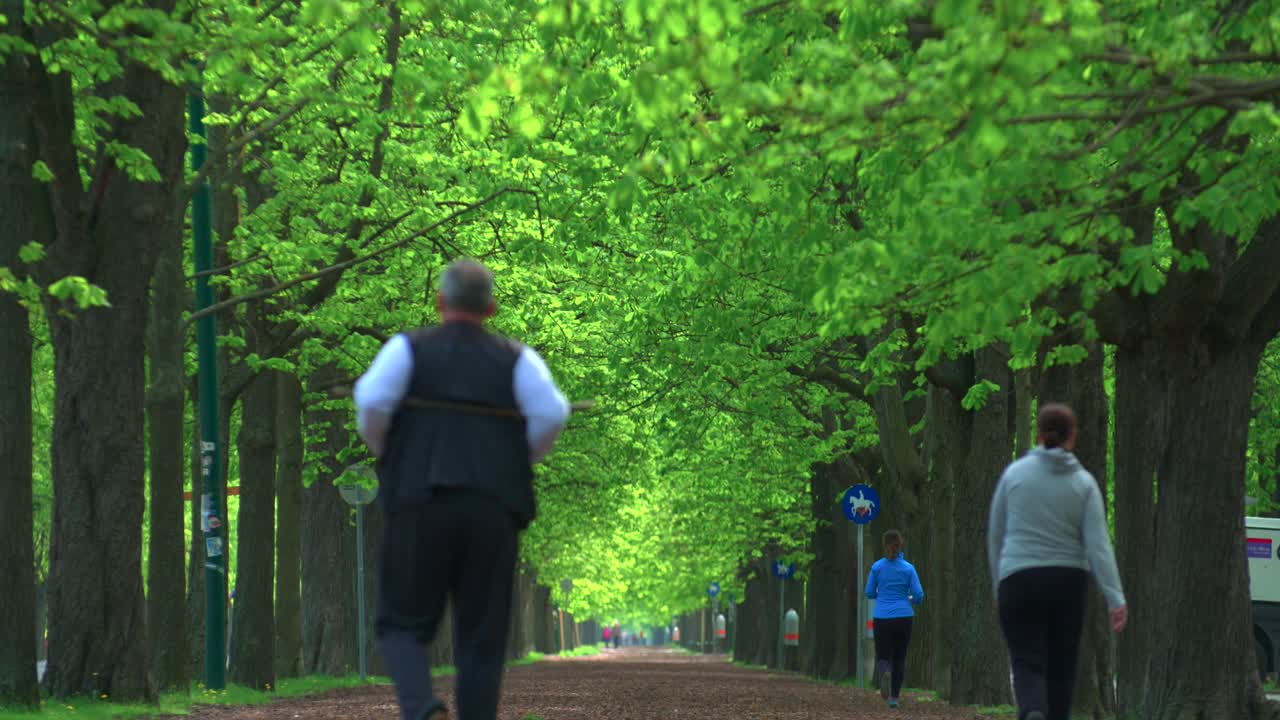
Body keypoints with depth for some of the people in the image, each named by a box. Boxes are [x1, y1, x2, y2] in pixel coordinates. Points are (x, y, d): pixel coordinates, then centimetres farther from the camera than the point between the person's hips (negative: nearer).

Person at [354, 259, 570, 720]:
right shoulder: (516, 359, 11)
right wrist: (521, 463, 12)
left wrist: (382, 452, 9)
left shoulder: (408, 348, 7)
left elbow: (372, 400, -10)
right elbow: (551, 414, -6)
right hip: (494, 511, 1)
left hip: (421, 509, -1)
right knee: (481, 643, 6)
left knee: (403, 626, 7)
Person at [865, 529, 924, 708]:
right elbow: (919, 595, -4)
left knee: (883, 658, 4)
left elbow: (870, 593, 5)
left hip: (881, 619, 0)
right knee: (899, 658, 14)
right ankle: (894, 697, 11)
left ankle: (884, 673, -31)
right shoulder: (908, 568, -3)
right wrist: (912, 600, 19)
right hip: (903, 618, 0)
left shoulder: (877, 566, -1)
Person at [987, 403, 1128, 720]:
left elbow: (995, 536, 7)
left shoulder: (1014, 473, 1)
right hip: (1068, 583, 1)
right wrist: (1116, 599, -11)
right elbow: (1098, 545, -8)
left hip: (1019, 580, -1)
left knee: (1029, 666, -6)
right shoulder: (1083, 482, 1)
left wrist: (998, 586, 19)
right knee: (1061, 667, 14)